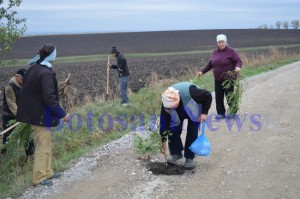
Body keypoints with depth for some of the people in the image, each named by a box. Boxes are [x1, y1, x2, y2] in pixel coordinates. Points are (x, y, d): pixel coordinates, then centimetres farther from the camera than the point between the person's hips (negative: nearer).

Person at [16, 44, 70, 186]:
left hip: (32, 113, 9)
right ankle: (39, 178, 10)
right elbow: (49, 98, -24)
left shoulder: (32, 70, 7)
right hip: (41, 116, -9)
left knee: (45, 144, 19)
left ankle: (46, 172, 30)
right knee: (43, 147, 2)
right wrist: (63, 114, -17)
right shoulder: (46, 73, -20)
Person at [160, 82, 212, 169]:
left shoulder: (190, 92, -45)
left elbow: (208, 96, -28)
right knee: (173, 130, -10)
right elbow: (164, 122, -26)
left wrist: (204, 112, -29)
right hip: (178, 113, 3)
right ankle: (176, 153, 10)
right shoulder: (166, 103, -34)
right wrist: (163, 140, -25)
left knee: (192, 132, -12)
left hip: (194, 110, -3)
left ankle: (189, 158, -1)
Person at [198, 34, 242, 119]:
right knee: (218, 97, 4)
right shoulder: (215, 52, 10)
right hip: (218, 80, 5)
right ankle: (221, 113, 15)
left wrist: (238, 67, -31)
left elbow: (239, 61, -10)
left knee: (229, 96, -2)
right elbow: (210, 64, 19)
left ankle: (233, 112, 19)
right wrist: (202, 71, 16)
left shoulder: (231, 51, -6)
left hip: (229, 79, -5)